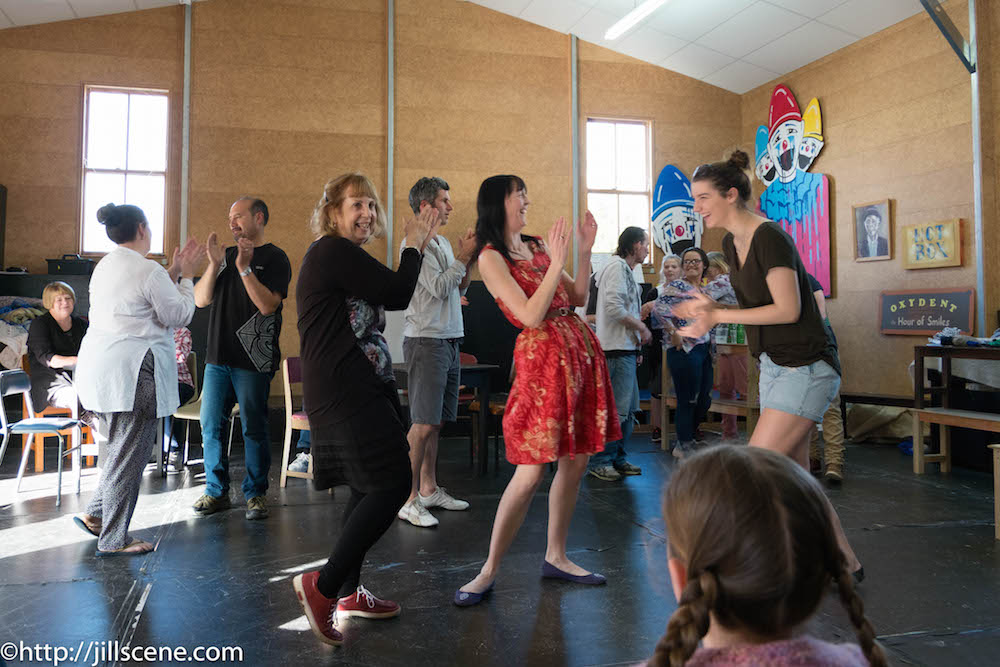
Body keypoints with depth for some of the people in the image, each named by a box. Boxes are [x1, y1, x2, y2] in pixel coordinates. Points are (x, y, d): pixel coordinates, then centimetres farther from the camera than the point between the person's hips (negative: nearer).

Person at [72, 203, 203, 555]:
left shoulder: (105, 266, 15)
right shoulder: (148, 270, -13)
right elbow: (179, 315, -6)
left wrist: (173, 272, 19)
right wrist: (185, 276, 5)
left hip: (100, 365, 10)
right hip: (131, 370, -10)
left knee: (121, 447, 22)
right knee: (129, 453, -1)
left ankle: (95, 514, 27)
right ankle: (113, 539, 8)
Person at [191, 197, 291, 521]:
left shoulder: (274, 258, -1)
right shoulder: (227, 254, 17)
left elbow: (268, 305, -14)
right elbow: (200, 300, 9)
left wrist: (245, 268, -18)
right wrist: (215, 264, -4)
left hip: (253, 360, -6)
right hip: (218, 355, 6)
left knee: (254, 428, 0)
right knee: (211, 426, 7)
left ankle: (255, 493, 11)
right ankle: (216, 491, 19)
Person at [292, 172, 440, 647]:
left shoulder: (343, 256, 20)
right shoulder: (334, 251, -12)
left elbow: (387, 299, 22)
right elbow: (397, 295, -12)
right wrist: (413, 247, 1)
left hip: (357, 391, 11)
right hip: (348, 394, -11)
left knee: (370, 490, 15)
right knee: (392, 484, -13)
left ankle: (348, 592, 25)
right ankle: (323, 584, -4)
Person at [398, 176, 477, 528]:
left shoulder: (442, 242, 18)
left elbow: (458, 290, 20)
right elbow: (439, 288, -16)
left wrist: (468, 261, 7)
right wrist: (464, 256, -9)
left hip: (449, 340, 9)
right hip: (426, 341, -9)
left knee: (436, 422, 12)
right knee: (424, 423, -10)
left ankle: (429, 489, 21)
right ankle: (409, 500, -4)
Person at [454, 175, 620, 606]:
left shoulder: (537, 246, 15)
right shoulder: (491, 258, -7)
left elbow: (578, 299, 16)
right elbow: (530, 315, -17)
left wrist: (584, 251, 8)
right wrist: (556, 262, -16)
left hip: (581, 349, 7)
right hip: (542, 356, -7)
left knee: (575, 462, 9)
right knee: (531, 472, -9)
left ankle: (556, 557, 24)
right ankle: (489, 571, 6)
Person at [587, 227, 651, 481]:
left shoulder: (625, 269, 22)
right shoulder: (617, 267, -10)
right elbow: (614, 308, -21)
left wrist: (637, 346, 19)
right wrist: (642, 328, -9)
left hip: (626, 348, 11)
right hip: (617, 349, -11)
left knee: (629, 408, 13)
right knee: (617, 409, -9)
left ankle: (617, 459, 20)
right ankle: (599, 462, -2)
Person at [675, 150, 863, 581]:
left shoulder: (769, 237, -18)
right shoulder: (731, 244, 10)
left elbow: (788, 309, -22)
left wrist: (719, 315, -19)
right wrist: (711, 309, 0)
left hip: (806, 368, -10)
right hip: (775, 367, 10)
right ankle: (845, 563, 27)